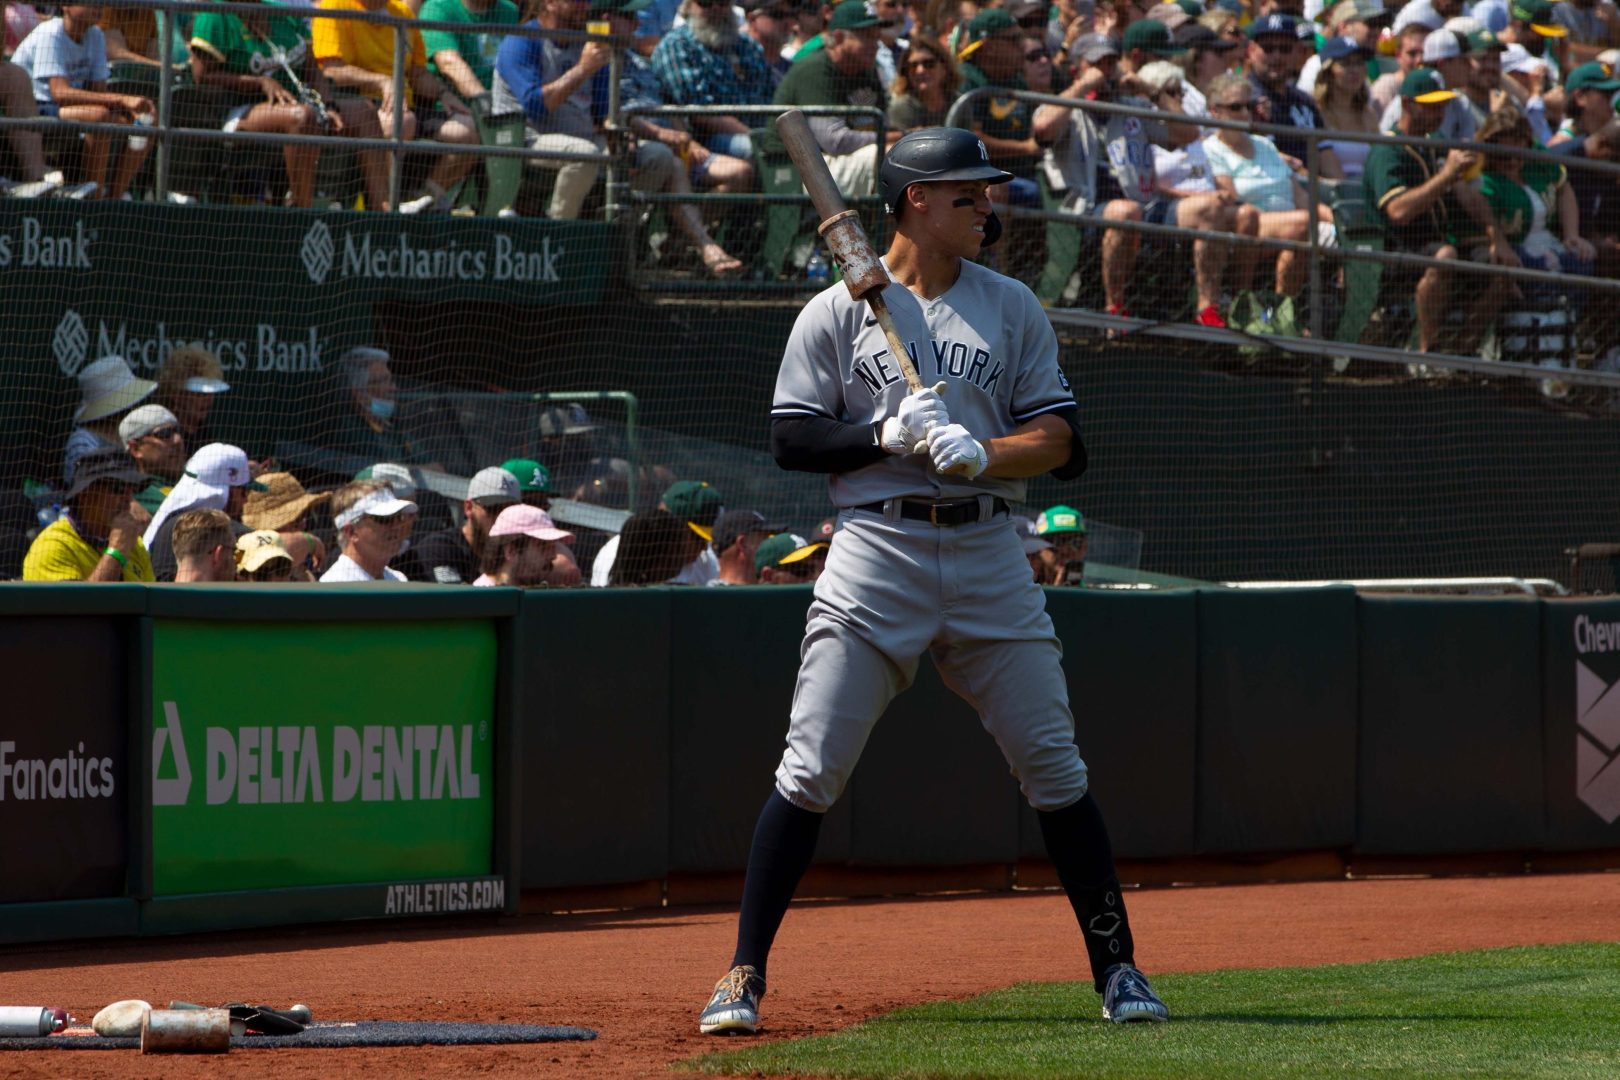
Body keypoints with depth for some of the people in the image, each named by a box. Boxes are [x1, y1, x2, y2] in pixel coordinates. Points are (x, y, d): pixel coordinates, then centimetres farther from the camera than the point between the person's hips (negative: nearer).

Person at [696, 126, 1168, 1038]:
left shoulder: (1013, 309, 11)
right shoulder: (838, 313, 5)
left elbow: (1062, 441, 4)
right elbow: (794, 440, 0)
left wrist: (979, 452, -14)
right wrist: (887, 434, -14)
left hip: (986, 549, 2)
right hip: (876, 549, -2)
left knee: (1055, 768, 1)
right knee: (811, 771, -7)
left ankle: (1117, 968, 9)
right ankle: (745, 975, -2)